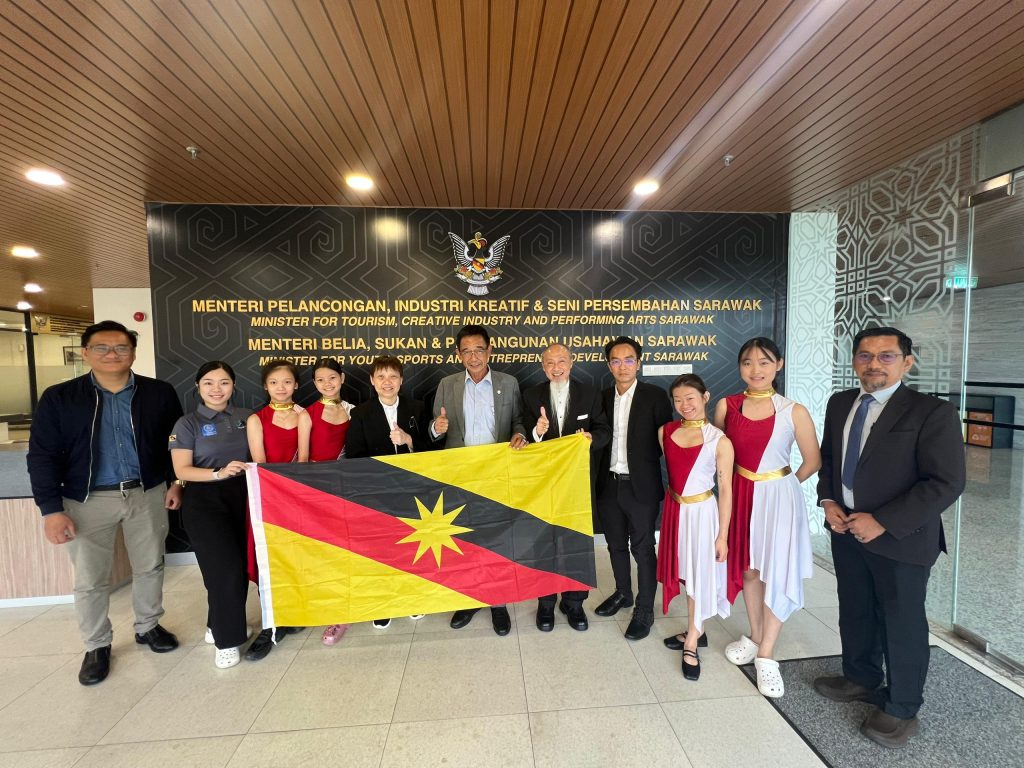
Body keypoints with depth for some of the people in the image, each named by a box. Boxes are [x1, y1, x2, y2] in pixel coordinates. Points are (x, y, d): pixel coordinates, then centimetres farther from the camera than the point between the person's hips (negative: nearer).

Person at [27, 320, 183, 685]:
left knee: (150, 566, 14)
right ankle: (97, 646, 32)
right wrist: (52, 509, -10)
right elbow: (43, 457, -5)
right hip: (88, 500, -1)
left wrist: (175, 482, 1)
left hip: (147, 494, 1)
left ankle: (148, 626, 36)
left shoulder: (159, 393, -3)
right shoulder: (58, 398, -5)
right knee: (90, 579, 11)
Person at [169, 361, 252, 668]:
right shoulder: (188, 423, -4)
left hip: (242, 497, 3)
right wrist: (219, 473, -23)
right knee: (225, 567, -4)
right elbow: (181, 470, -9)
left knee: (241, 565, 8)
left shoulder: (246, 417, 4)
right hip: (204, 500, -3)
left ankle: (219, 625, 33)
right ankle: (226, 639, 16)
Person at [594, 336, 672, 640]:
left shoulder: (655, 396, -8)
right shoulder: (604, 397, 5)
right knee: (616, 545, 19)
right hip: (609, 484, 5)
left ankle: (644, 609, 28)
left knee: (643, 549, 9)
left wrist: (643, 461, -9)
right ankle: (623, 593, 42)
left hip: (641, 486, -4)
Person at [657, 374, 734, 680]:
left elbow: (725, 490, -9)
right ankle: (695, 631, 37)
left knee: (699, 574, 8)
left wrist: (722, 536, -8)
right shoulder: (665, 432, -2)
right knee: (683, 572, 16)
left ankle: (691, 644, 26)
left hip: (701, 512, -4)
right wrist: (672, 502, 11)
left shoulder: (720, 441, -13)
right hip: (674, 509, 4)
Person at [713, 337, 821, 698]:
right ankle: (755, 637, 37)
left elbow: (813, 461, 0)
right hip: (740, 495, 2)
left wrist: (779, 486, 7)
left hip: (777, 498, -2)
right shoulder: (726, 406, -4)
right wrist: (743, 483, 5)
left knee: (775, 572, 5)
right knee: (748, 568, 15)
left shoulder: (793, 411, -10)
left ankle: (766, 655, 22)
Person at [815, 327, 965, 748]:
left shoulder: (932, 412, -14)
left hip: (900, 538, -5)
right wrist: (828, 501, -2)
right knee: (854, 613, 21)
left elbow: (947, 482, -17)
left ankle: (901, 708, 35)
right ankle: (861, 679, 44)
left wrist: (883, 522, -20)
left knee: (902, 624, 13)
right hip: (846, 531, 5)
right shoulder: (840, 403, 3)